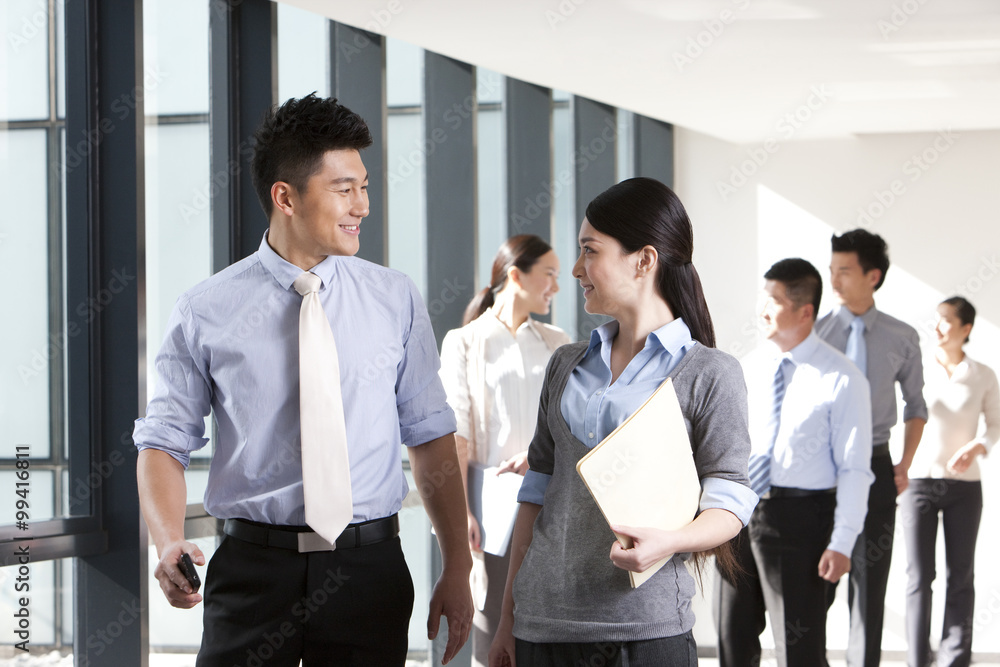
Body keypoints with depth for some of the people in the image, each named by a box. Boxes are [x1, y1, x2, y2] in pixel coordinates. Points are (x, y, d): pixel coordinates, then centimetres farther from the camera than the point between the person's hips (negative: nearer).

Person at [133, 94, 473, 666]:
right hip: (253, 569, -1)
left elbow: (431, 436, 7)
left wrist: (458, 568, 4)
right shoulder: (205, 312, 0)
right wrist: (169, 544, -18)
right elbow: (165, 442, 1)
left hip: (366, 569, 1)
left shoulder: (396, 300, 5)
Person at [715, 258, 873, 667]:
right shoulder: (750, 367, 7)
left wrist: (842, 543, -16)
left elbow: (854, 470, -11)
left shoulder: (842, 380, -11)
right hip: (739, 511, 6)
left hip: (798, 519, -6)